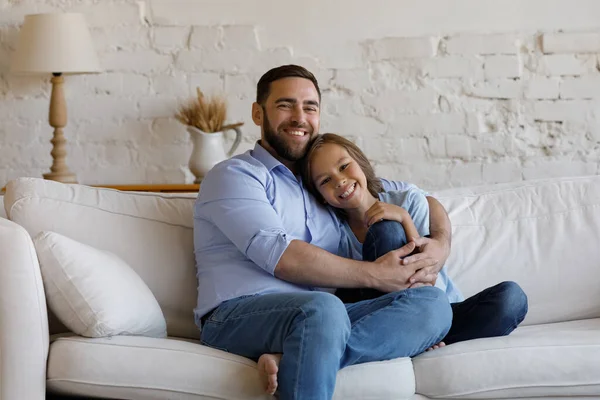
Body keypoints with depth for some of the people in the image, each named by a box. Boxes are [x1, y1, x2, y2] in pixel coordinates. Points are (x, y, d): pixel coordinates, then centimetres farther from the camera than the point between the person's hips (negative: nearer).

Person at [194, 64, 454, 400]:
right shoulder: (234, 175, 6)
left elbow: (420, 197, 30)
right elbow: (280, 256, -10)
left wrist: (441, 243, 6)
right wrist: (374, 275, -9)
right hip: (241, 315, -7)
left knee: (433, 304, -19)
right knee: (322, 308, -39)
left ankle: (293, 361, -32)